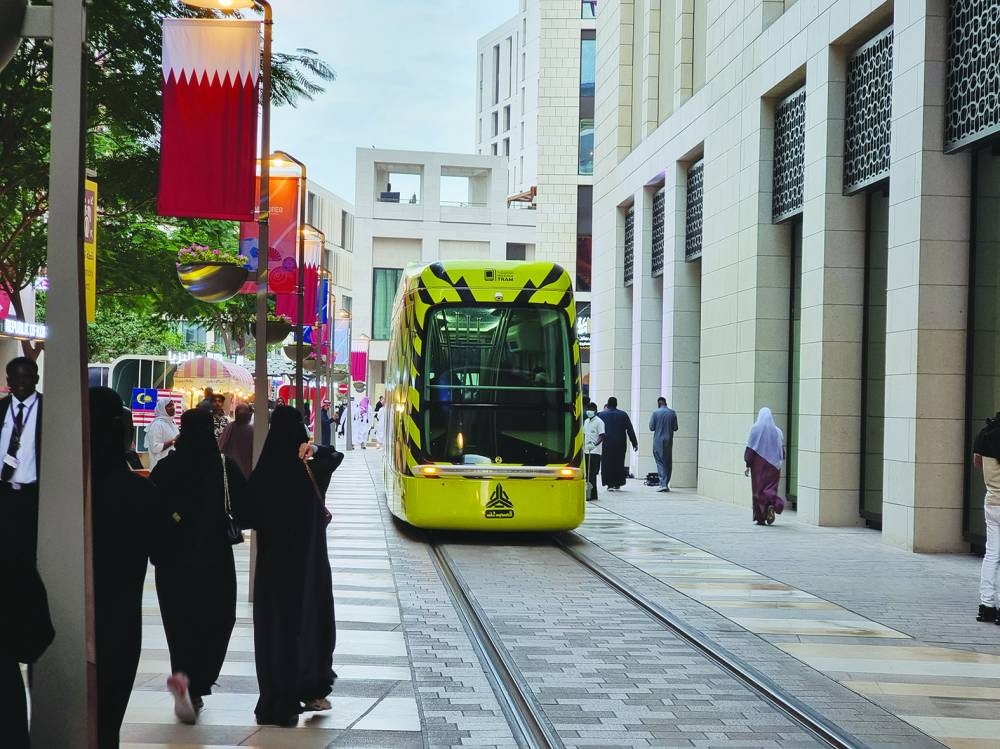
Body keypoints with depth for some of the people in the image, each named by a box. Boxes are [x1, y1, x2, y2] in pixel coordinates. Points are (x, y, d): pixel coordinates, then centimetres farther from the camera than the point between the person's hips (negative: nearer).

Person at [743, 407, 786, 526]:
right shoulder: (777, 431, 3)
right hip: (773, 466, 2)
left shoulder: (755, 429, -6)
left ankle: (760, 518, 2)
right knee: (770, 488, 8)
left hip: (758, 465, -2)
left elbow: (750, 449, -9)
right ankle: (771, 505, -21)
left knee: (759, 489, 4)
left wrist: (748, 465, -6)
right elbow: (781, 450, 4)